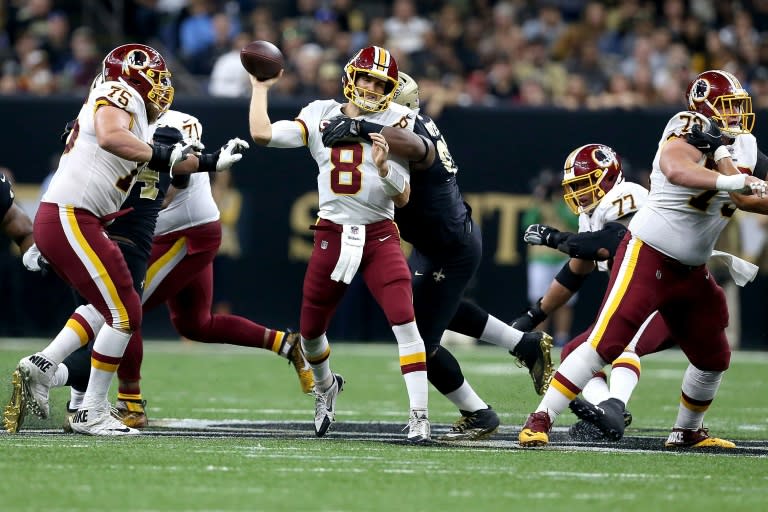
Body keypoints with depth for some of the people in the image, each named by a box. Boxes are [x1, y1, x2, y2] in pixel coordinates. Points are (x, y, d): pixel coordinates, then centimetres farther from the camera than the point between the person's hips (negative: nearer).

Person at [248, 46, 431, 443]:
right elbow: (262, 134, -7)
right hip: (332, 235, 2)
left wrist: (383, 166, -22)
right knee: (310, 330, 12)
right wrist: (260, 88, 4)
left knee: (404, 321, -20)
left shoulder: (394, 123, -1)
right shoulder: (320, 116, 5)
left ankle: (419, 417, -17)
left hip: (380, 235, -2)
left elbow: (402, 197, -4)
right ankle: (326, 386, 45)